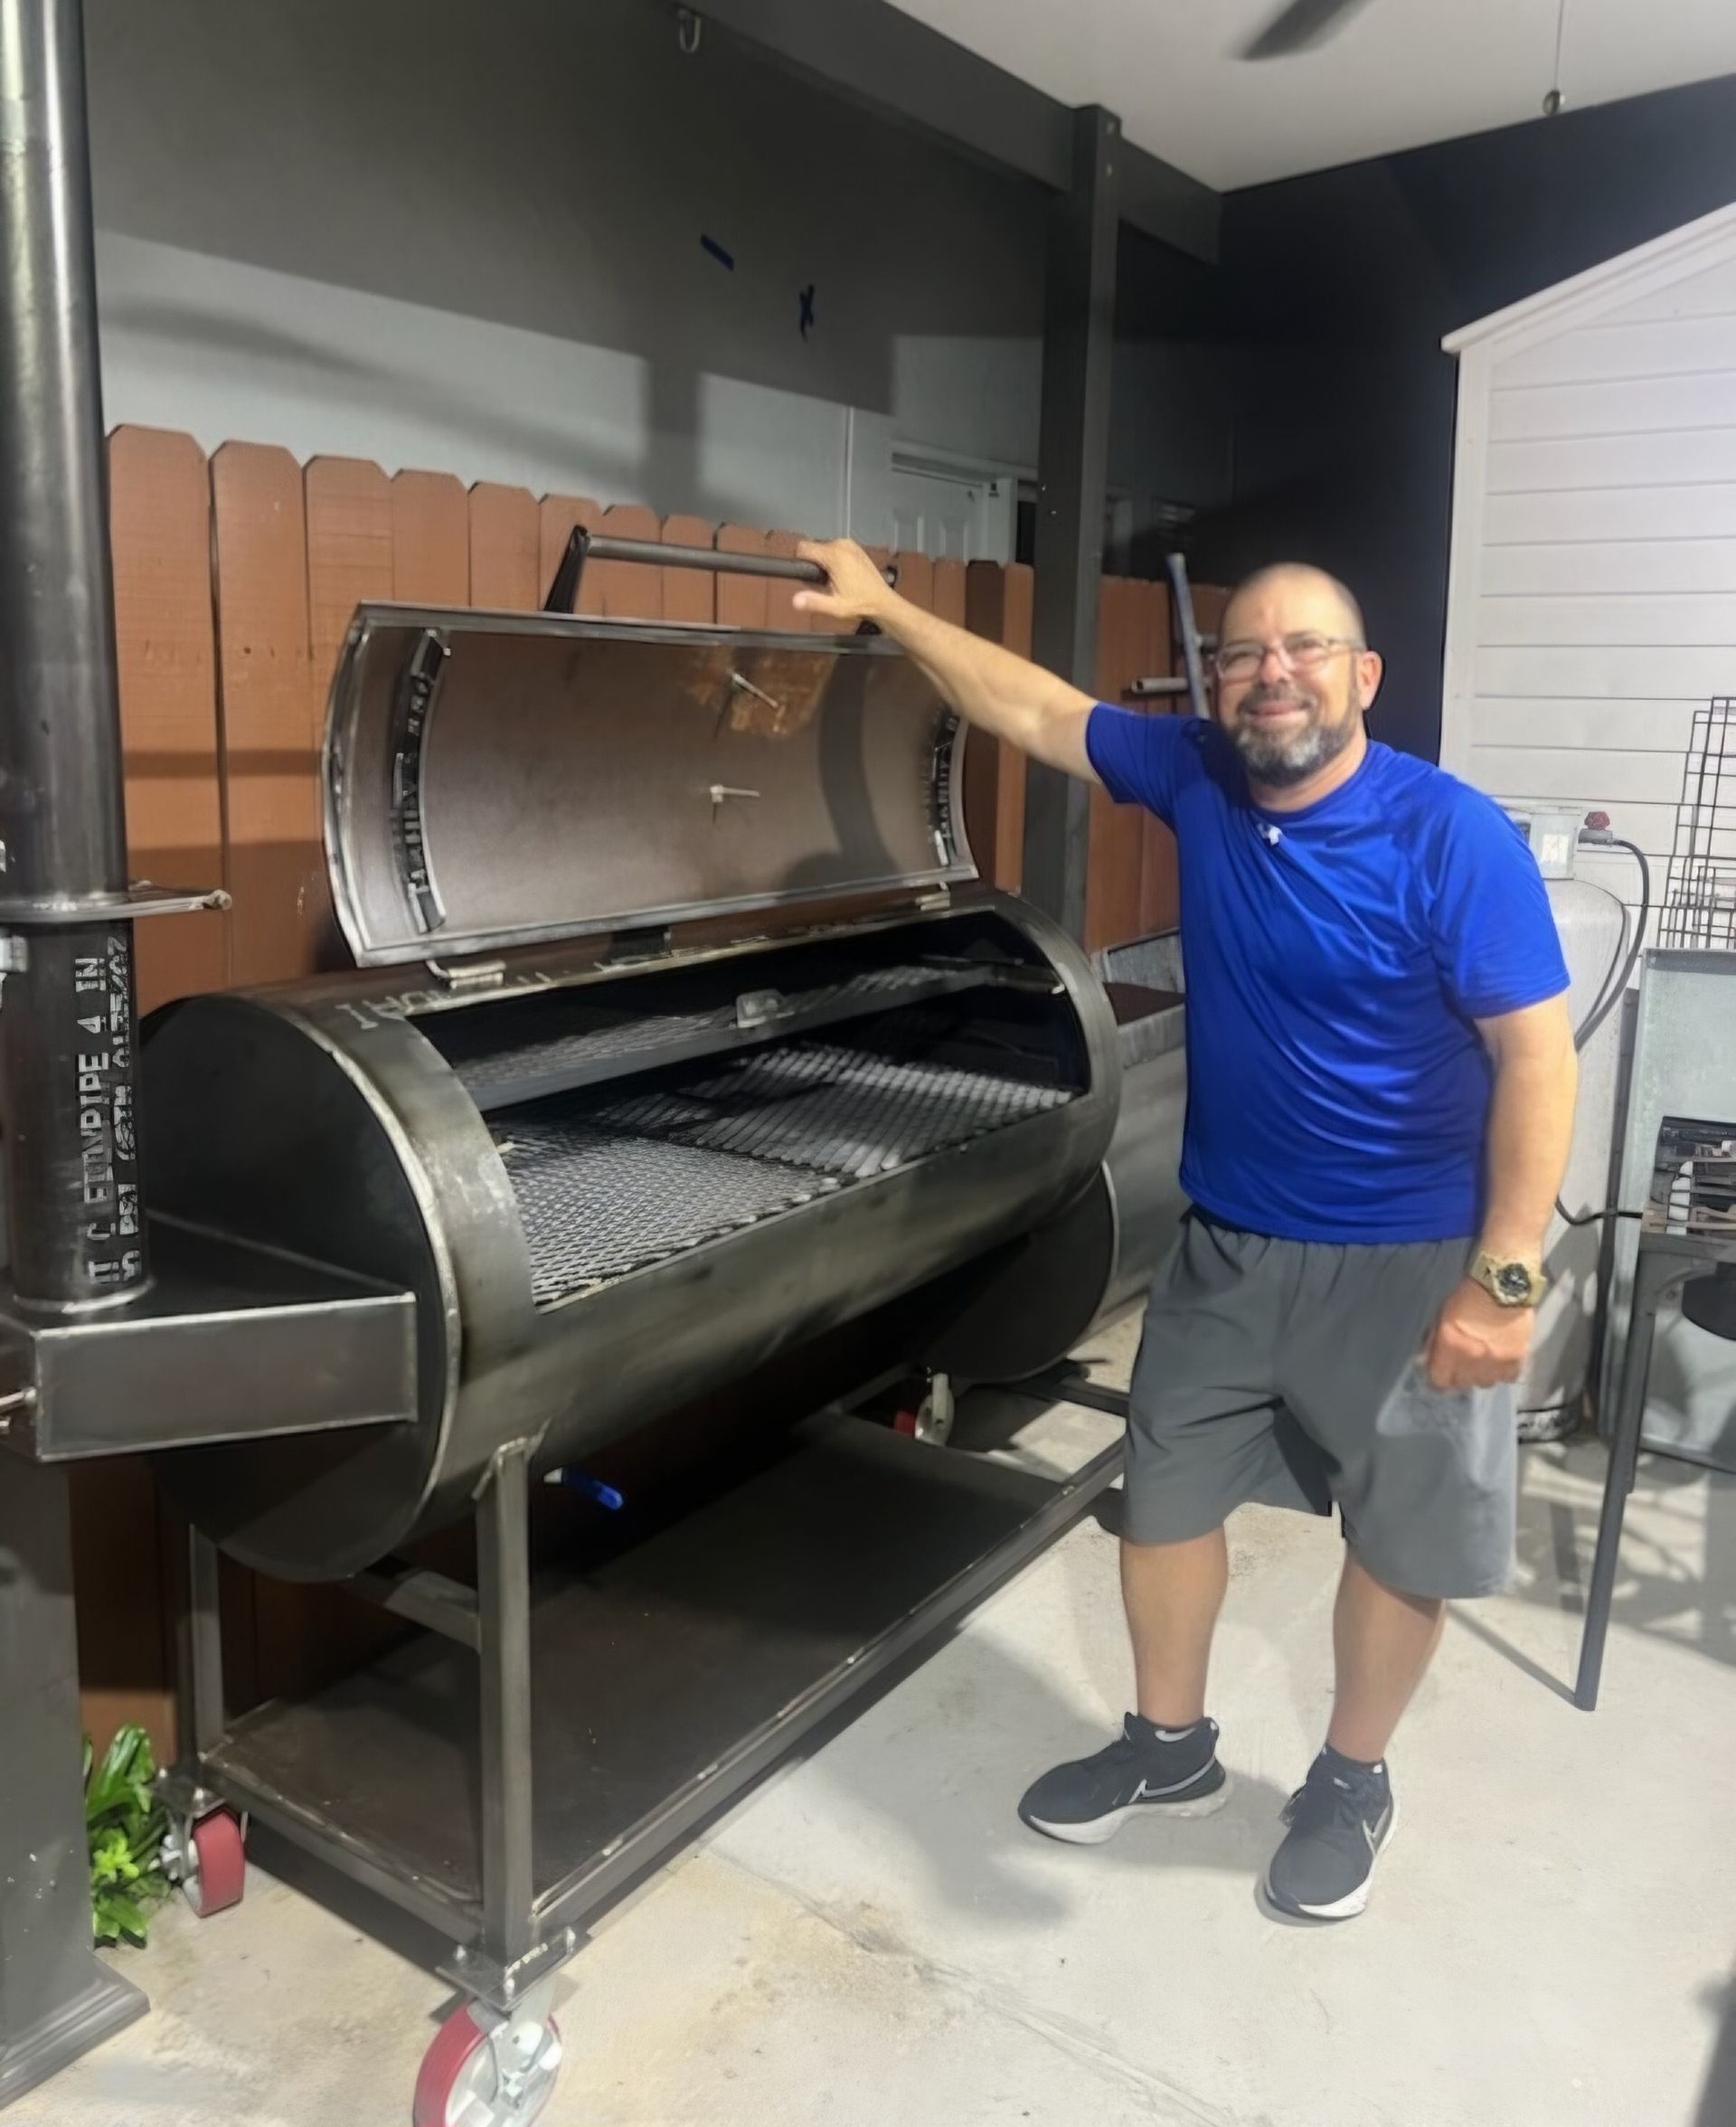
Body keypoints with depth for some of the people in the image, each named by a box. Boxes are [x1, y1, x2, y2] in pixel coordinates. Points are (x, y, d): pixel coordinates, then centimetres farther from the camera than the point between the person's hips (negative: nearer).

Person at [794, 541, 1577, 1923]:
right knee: (1165, 1496, 15)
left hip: (1408, 1264, -4)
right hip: (1229, 1245, 5)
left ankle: (1352, 1784, 37)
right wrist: (886, 608, 8)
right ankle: (1170, 1749, 38)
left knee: (1400, 1541, 12)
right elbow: (1035, 711, 7)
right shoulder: (1196, 776, -3)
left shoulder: (1452, 837, -18)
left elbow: (1537, 1055, -18)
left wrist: (1505, 1278, -21)